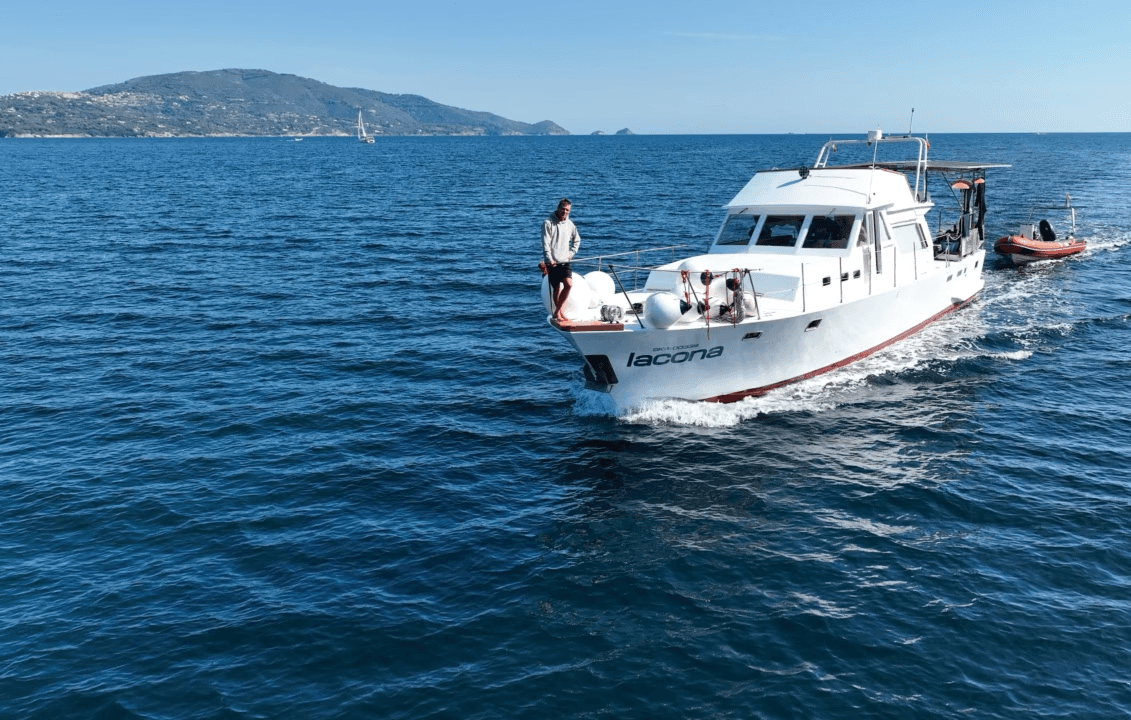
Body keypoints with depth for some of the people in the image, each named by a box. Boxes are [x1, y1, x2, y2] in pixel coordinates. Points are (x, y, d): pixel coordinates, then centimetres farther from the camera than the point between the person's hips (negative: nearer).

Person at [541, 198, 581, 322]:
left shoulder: (570, 224, 11)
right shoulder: (548, 223, -5)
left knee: (569, 284, -13)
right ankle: (560, 313, 16)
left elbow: (577, 240, 28)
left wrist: (571, 252, 14)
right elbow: (545, 243, -10)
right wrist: (549, 259, -20)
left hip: (565, 261, 4)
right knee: (556, 289, 2)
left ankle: (557, 311, 0)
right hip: (553, 263, -4)